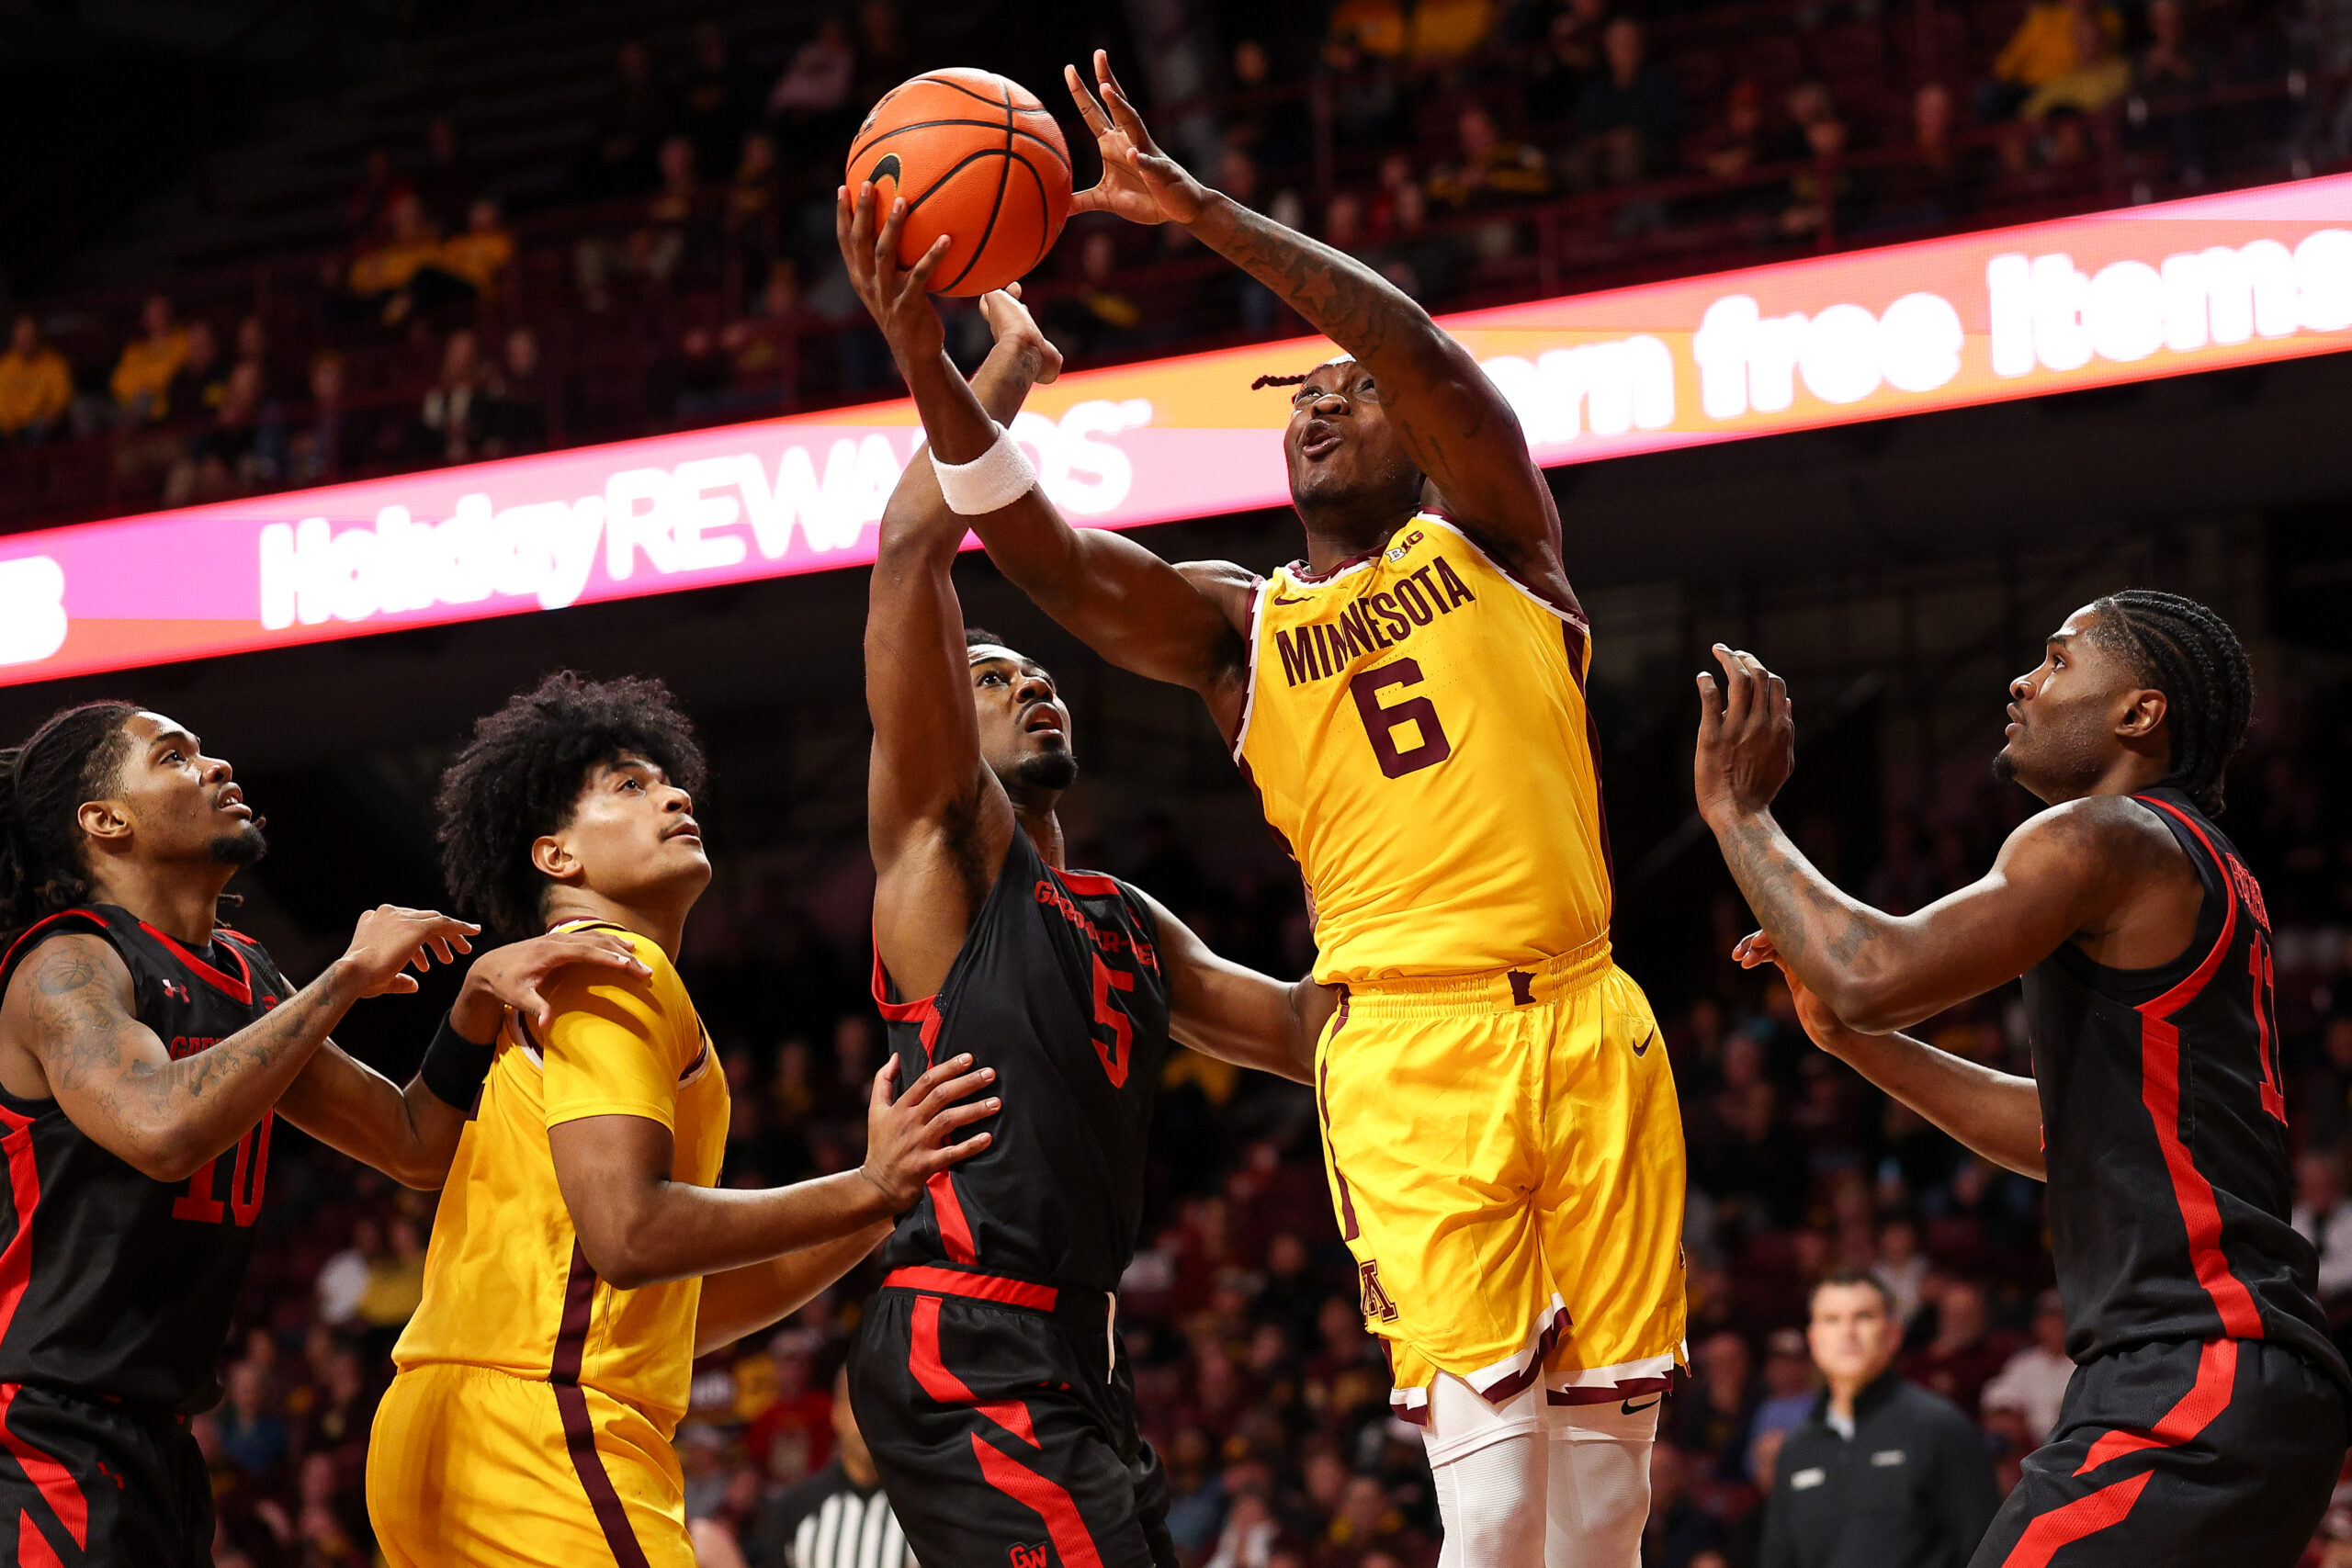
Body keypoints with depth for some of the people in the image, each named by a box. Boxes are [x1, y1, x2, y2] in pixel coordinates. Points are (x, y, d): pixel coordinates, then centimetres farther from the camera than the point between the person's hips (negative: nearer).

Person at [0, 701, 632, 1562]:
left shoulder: (245, 976, 16)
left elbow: (413, 1146, 19)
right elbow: (164, 1130, -31)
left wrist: (478, 998, -1)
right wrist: (350, 976, -21)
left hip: (158, 1447, 9)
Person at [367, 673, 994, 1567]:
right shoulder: (611, 967, -2)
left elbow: (678, 1312, 26)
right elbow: (628, 1233, -17)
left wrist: (879, 1212, 20)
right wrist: (868, 1189, -12)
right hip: (534, 1427, -10)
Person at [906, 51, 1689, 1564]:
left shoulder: (1489, 540, 13)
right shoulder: (1234, 625, 15)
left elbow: (1418, 346, -5)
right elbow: (1036, 545, -1)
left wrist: (1203, 209, -13)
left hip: (1585, 1027, 1)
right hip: (1408, 1052, -1)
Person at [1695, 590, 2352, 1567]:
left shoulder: (2106, 837, -9)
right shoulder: (2207, 879, 23)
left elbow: (1874, 976, -19)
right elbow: (2071, 1136, 28)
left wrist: (1737, 808, -6)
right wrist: (1853, 1037, 24)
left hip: (2193, 1385, -11)